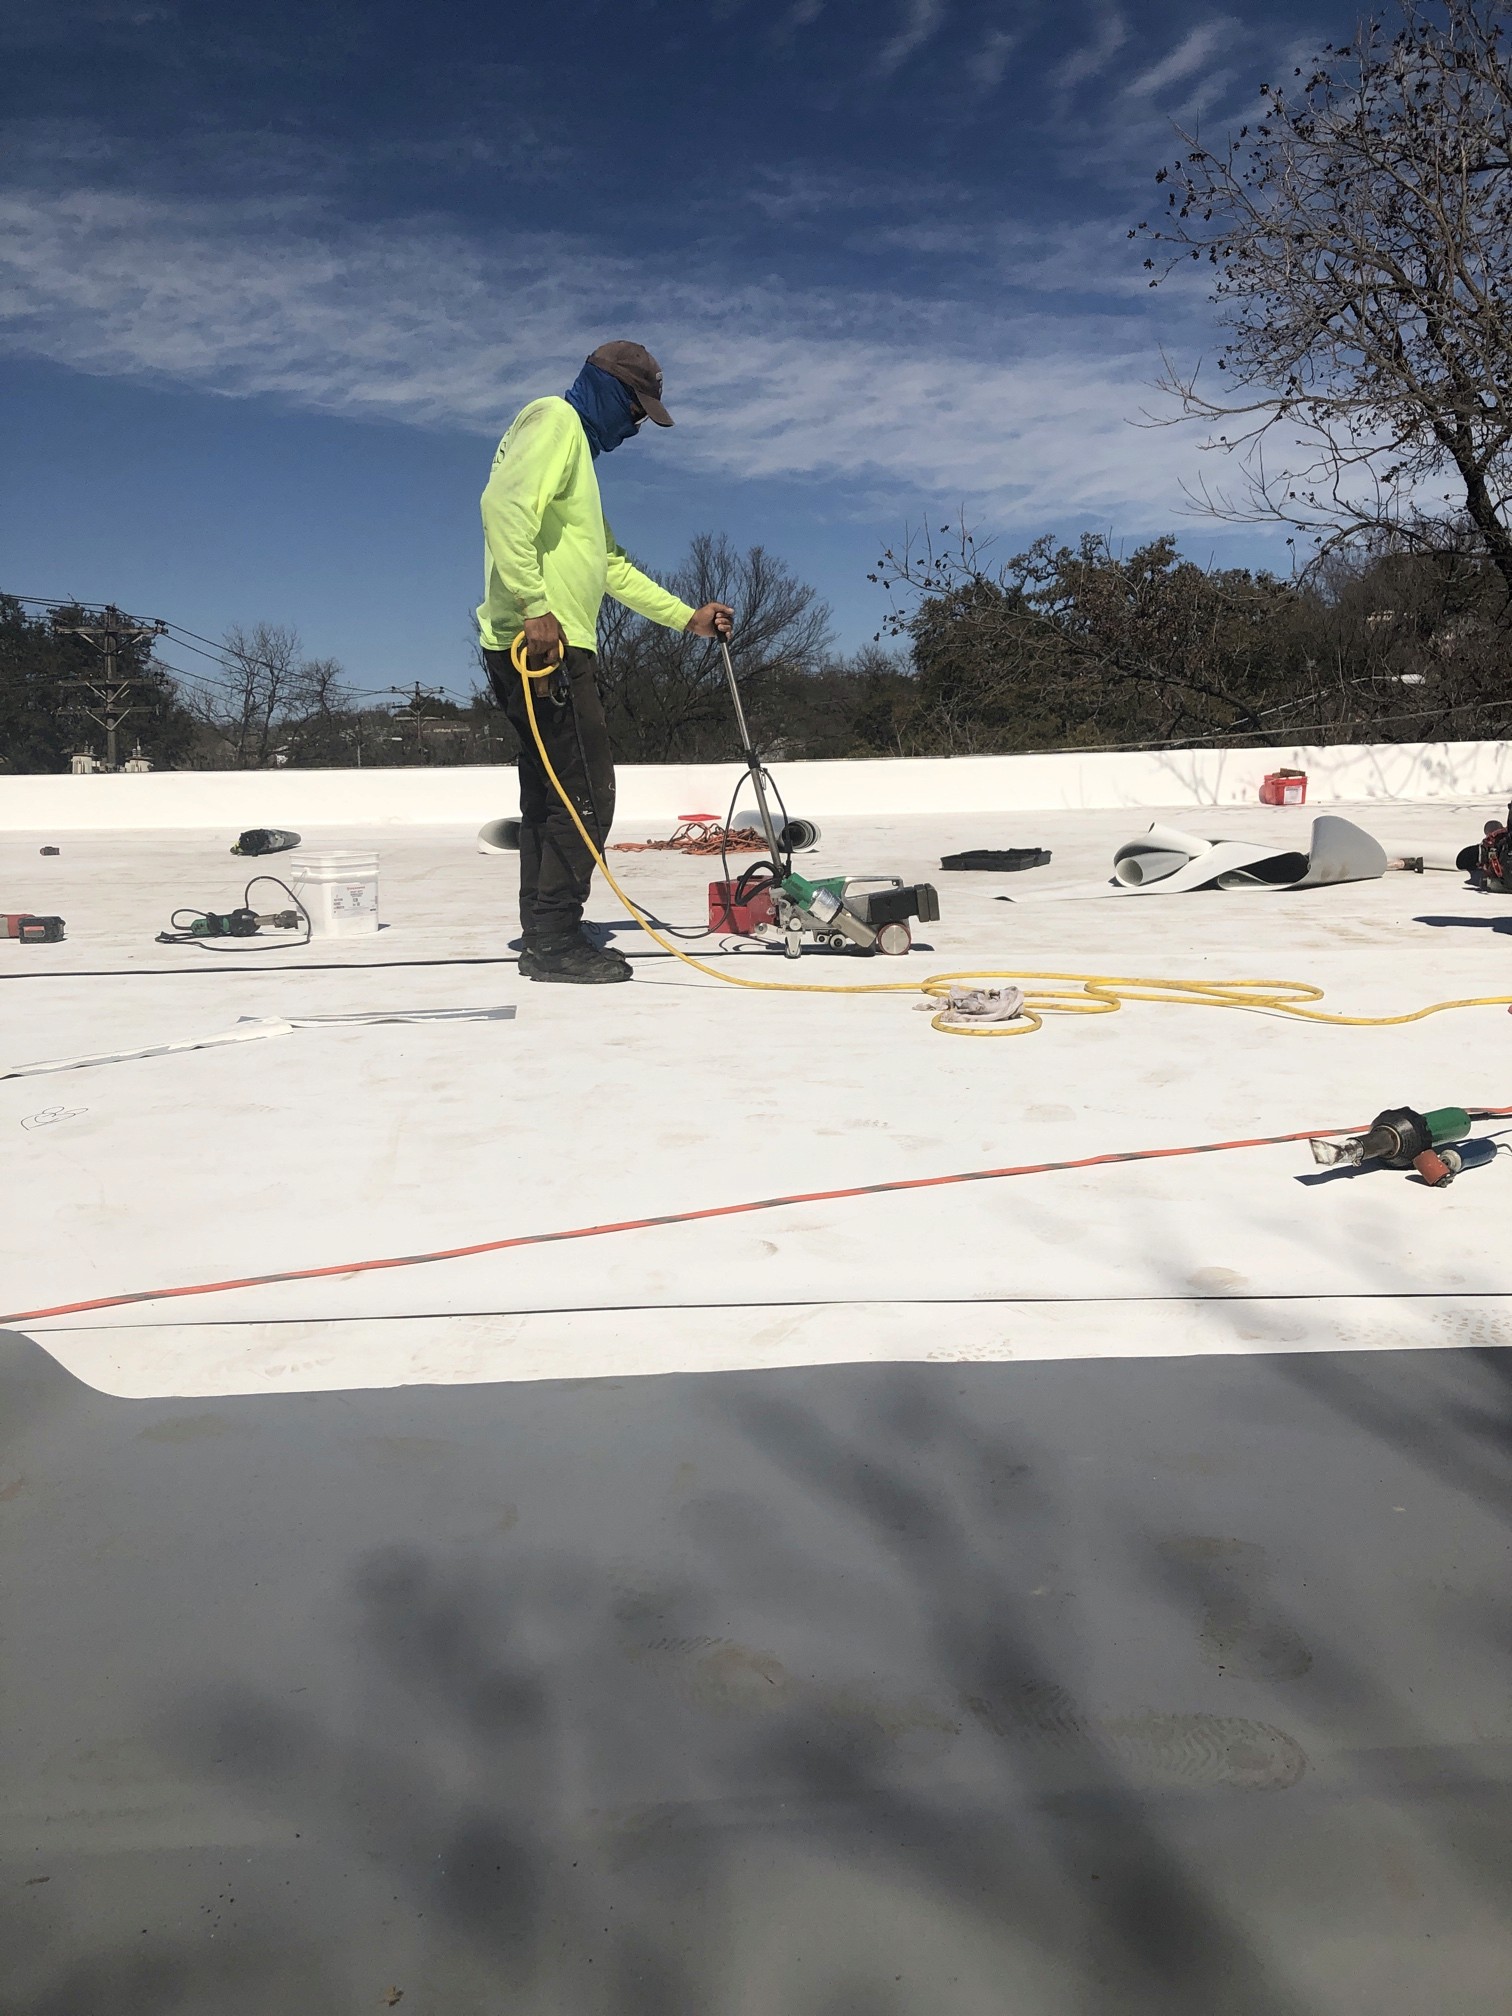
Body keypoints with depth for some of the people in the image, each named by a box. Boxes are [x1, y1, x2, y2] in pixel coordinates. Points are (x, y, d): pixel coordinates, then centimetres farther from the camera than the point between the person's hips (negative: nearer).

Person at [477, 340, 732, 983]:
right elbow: (505, 504, -21)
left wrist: (687, 617, 27)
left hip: (553, 644, 11)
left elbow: (613, 566, 31)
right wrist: (534, 606, -26)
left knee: (551, 797, 11)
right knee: (585, 793, -11)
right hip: (541, 641, -11)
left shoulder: (577, 448, 30)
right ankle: (555, 938, -8)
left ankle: (544, 939, 15)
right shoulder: (555, 420, -2)